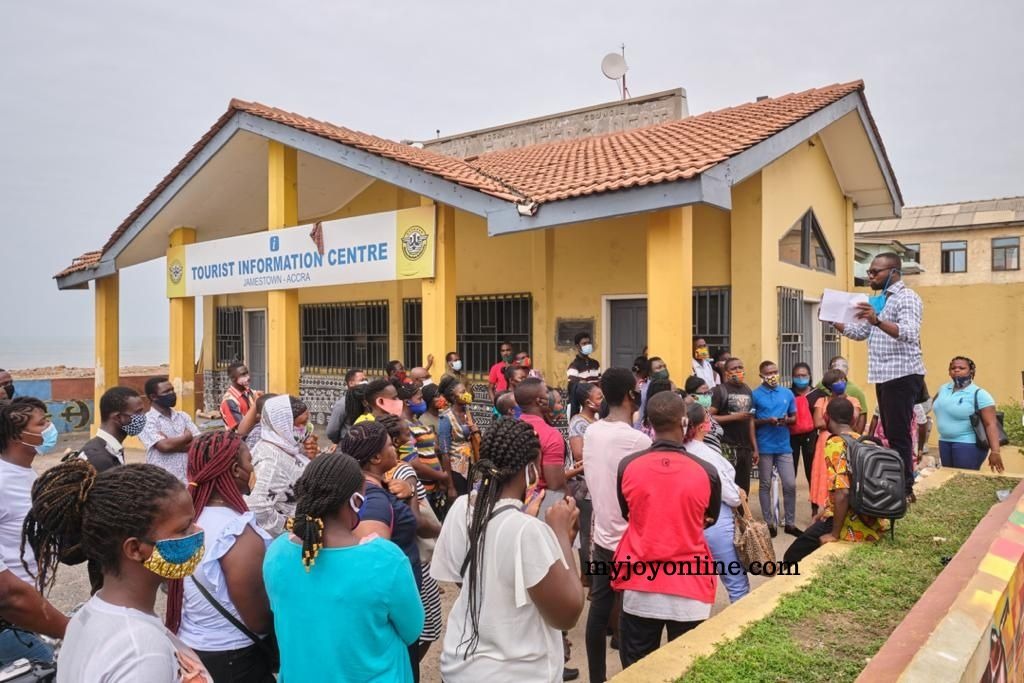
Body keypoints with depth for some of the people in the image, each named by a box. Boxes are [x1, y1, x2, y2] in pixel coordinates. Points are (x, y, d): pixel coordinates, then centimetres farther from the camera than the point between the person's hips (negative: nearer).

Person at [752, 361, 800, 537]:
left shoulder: (787, 393, 7)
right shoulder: (755, 395, -4)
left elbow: (794, 418, 12)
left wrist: (787, 420, -9)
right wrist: (767, 421, -19)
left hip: (784, 446, 3)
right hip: (764, 447, -3)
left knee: (790, 484, 2)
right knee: (765, 485, 6)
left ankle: (790, 523, 16)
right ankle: (769, 523, 17)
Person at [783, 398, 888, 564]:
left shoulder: (835, 445, -17)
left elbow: (842, 493, -28)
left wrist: (835, 534, -17)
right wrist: (827, 511, 24)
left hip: (852, 524, -8)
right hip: (871, 521, 8)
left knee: (792, 557, 3)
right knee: (816, 525, 32)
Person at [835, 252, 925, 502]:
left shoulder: (907, 297, -11)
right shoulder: (878, 300, 17)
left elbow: (910, 333, -27)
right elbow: (860, 332, 18)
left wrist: (877, 321, -43)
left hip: (902, 375, -9)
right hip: (884, 375, 9)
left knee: (898, 434, -7)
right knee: (891, 433, 13)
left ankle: (905, 489, -1)